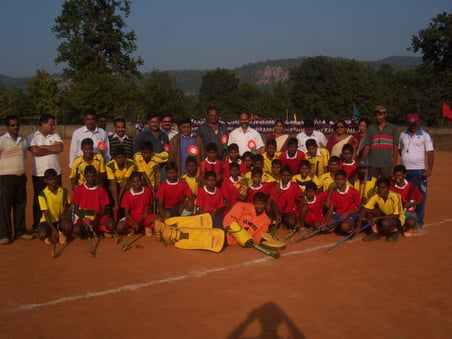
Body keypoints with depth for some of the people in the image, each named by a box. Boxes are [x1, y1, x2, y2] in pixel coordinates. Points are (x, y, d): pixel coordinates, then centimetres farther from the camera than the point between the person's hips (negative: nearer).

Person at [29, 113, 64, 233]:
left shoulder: (55, 136, 8)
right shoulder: (33, 137, 0)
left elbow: (60, 148, -9)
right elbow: (35, 151, -16)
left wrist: (43, 147, -8)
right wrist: (53, 149, -6)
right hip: (39, 174, -2)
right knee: (38, 200, 5)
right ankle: (37, 226, 14)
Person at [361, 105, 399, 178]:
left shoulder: (393, 128, 7)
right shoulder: (370, 128, 11)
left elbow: (395, 148, 4)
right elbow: (366, 147, 7)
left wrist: (393, 166, -4)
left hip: (387, 165, -1)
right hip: (372, 165, 1)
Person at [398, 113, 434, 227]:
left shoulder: (425, 136, 0)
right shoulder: (403, 135, 13)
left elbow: (430, 153, -5)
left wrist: (429, 169, -14)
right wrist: (405, 159, 9)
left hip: (419, 171, -4)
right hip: (404, 170, 4)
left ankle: (419, 221, 7)